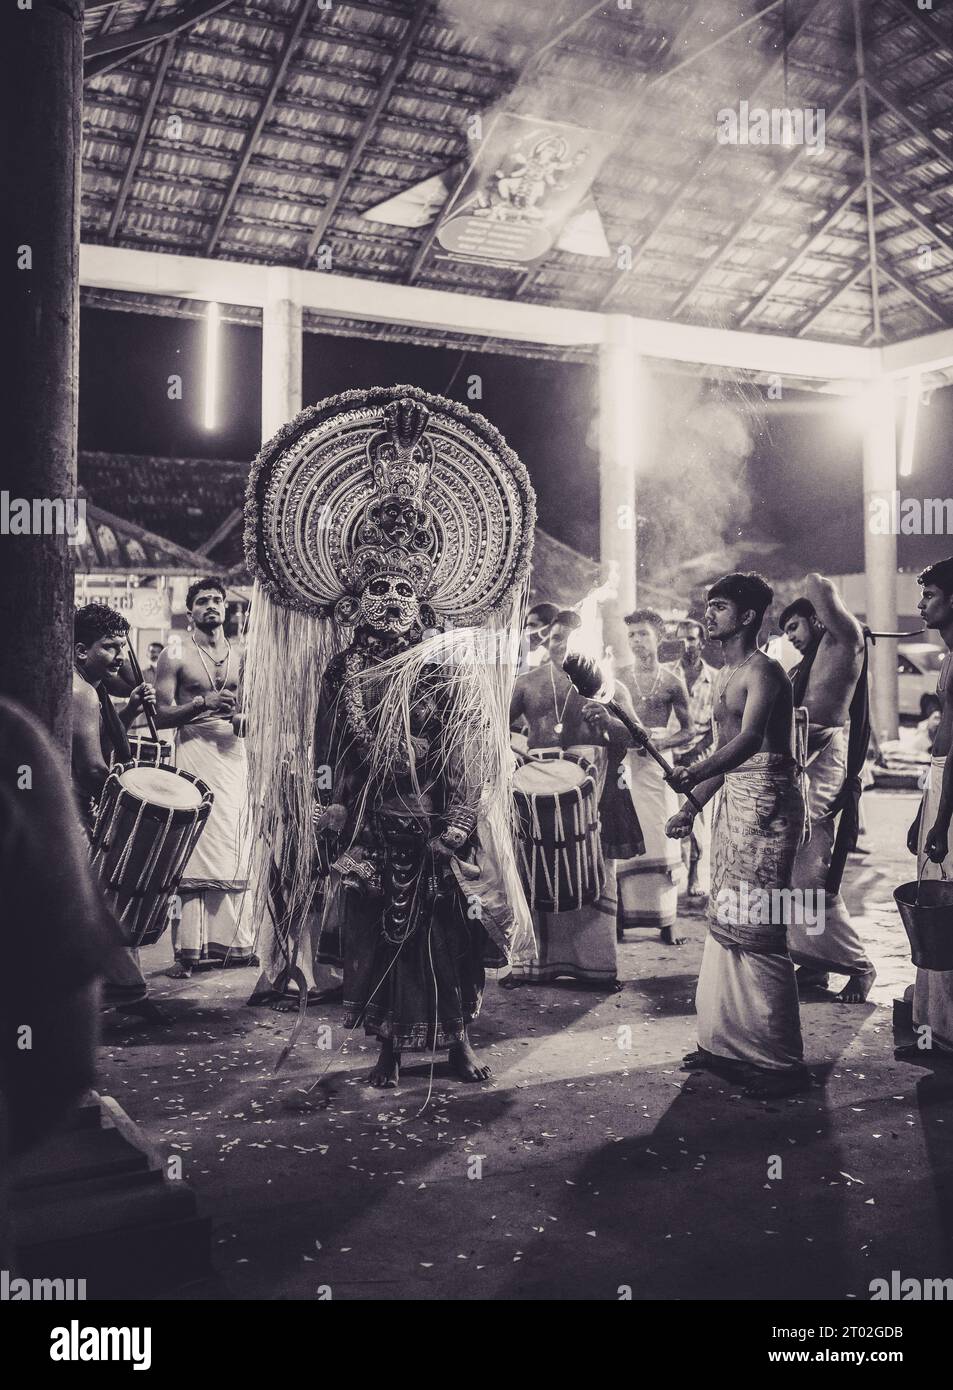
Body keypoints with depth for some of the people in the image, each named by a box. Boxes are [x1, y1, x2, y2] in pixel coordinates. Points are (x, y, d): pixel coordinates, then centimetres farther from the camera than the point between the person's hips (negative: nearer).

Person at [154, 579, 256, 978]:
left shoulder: (241, 656, 16)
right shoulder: (176, 655, 4)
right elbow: (161, 716, -2)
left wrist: (242, 716, -2)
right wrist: (201, 703, -16)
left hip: (234, 754, 4)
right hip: (194, 754, -4)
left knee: (234, 851, 3)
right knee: (192, 851, -10)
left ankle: (233, 943, 10)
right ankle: (188, 950, -7)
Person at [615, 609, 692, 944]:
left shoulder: (672, 681, 4)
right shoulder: (618, 678, 7)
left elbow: (688, 731, 7)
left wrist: (662, 741, -10)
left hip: (655, 765, -1)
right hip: (622, 763, 1)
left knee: (659, 838, -1)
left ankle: (666, 919, 5)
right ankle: (620, 917, 3)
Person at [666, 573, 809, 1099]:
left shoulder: (763, 671, -11)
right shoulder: (726, 675, 18)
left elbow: (749, 738, -26)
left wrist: (696, 772, -39)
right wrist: (690, 806, 19)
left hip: (766, 801, -10)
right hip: (731, 798, 10)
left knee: (756, 931, -8)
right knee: (725, 923, 12)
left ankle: (780, 1061, 1)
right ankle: (727, 1041, 22)